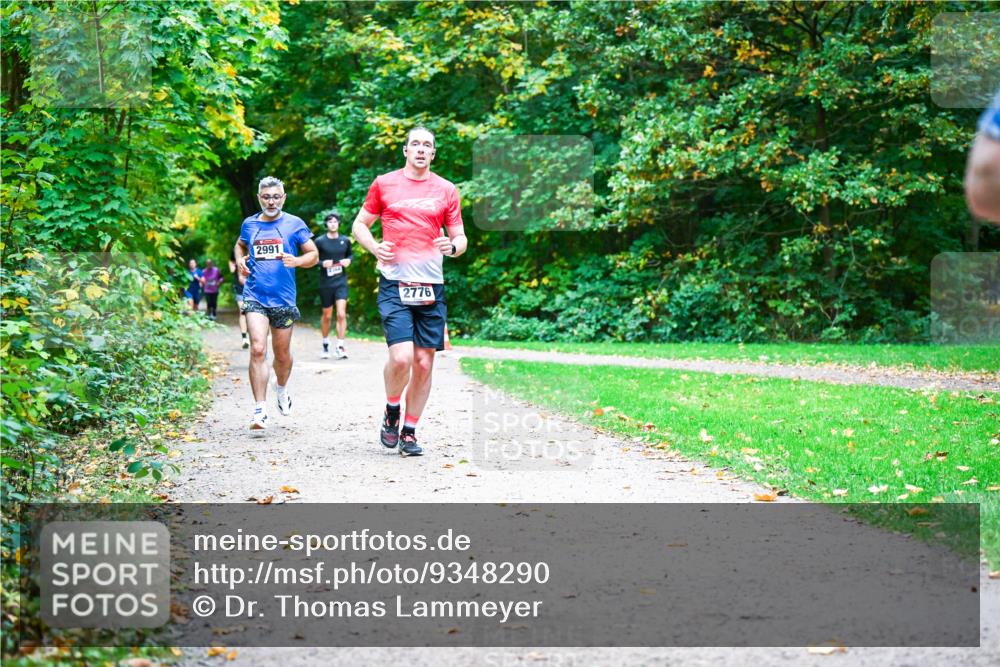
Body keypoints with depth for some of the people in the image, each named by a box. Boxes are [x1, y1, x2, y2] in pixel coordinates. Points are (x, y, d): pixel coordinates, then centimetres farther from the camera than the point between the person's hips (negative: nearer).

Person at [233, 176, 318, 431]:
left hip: (284, 298, 0)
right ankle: (260, 410, -16)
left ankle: (282, 388, 45)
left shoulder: (294, 224, 2)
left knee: (282, 354, 12)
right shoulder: (249, 224, 8)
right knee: (258, 349, -16)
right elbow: (240, 245, 29)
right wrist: (240, 260, 7)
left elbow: (313, 255, 5)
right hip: (255, 297, 0)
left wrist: (296, 261, -16)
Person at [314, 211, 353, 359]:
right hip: (325, 282, -1)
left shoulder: (345, 241, 5)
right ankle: (325, 345, 29)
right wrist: (322, 263, -17)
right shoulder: (319, 241, -3)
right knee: (327, 316, 10)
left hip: (341, 281, 1)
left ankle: (340, 346, -9)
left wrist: (348, 260, -1)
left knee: (341, 314, -13)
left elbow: (350, 254, 21)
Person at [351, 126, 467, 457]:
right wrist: (374, 247, -6)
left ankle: (409, 432, 17)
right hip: (394, 284, -2)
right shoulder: (383, 184, 6)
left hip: (431, 288, 3)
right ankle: (391, 412, 12)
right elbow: (360, 224, 14)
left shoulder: (446, 190, 10)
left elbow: (460, 238, 14)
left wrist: (452, 246, -10)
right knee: (401, 357, -17)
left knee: (424, 363, 3)